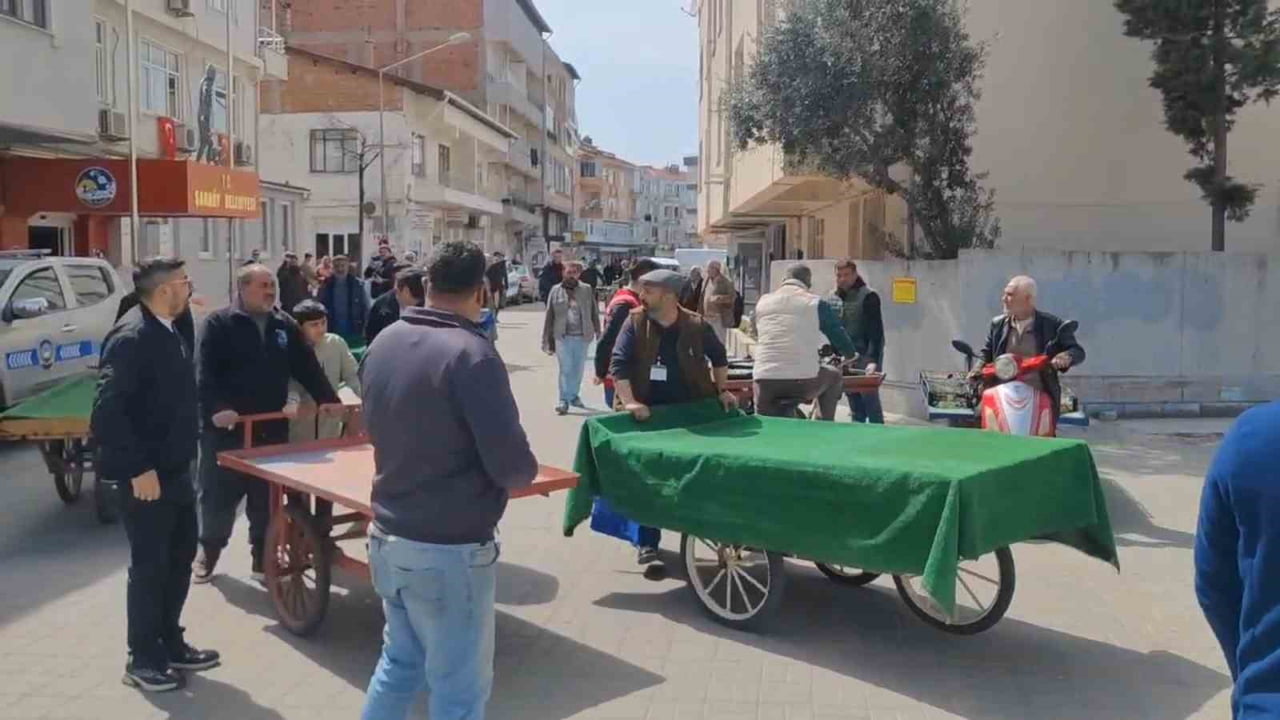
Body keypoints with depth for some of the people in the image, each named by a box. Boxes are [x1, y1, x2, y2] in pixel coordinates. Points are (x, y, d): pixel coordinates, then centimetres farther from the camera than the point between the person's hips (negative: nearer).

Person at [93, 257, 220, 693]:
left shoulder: (169, 332, 8)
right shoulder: (131, 336, -20)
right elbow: (108, 411, -25)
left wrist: (181, 454, 14)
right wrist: (139, 469, -23)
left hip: (174, 469, 9)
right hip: (146, 475, -9)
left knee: (180, 557, 17)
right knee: (150, 565, 3)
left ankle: (170, 644, 32)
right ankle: (143, 660, 19)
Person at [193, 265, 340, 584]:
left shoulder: (285, 325, 11)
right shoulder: (219, 323, -4)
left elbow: (307, 367, 11)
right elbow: (205, 371, -13)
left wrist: (329, 400, 1)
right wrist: (215, 408, -26)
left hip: (271, 428, 4)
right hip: (227, 427, -4)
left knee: (266, 499, 10)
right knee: (218, 495, 6)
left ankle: (263, 557, 22)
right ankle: (209, 550, 27)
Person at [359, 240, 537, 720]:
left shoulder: (383, 343, 3)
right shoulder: (471, 354, -20)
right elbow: (513, 467, -20)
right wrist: (525, 470, 0)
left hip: (388, 537, 8)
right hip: (449, 550, -7)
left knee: (400, 663, 23)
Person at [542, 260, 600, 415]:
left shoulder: (587, 290, 4)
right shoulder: (556, 291, 2)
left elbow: (595, 313, 5)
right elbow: (549, 317, 2)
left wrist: (598, 333, 1)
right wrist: (547, 341, 0)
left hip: (582, 337, 2)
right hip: (563, 337, -2)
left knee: (578, 369, 13)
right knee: (565, 369, -3)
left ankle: (574, 395, 29)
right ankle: (564, 400, 2)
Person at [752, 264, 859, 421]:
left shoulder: (762, 302, 16)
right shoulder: (816, 304, 7)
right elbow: (839, 335, 16)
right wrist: (850, 354, 39)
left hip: (764, 380, 2)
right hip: (803, 381, -2)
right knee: (835, 377, 28)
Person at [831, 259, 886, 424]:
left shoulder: (868, 296, -12)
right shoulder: (834, 298, 8)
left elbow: (876, 331, -18)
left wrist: (873, 360, -27)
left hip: (865, 357, -6)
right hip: (846, 357, 6)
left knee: (869, 398, -6)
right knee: (854, 402, 10)